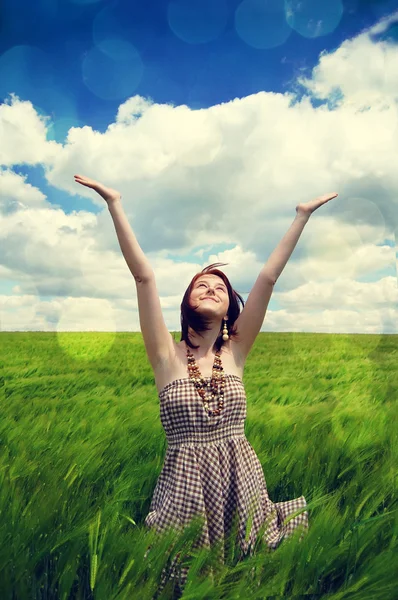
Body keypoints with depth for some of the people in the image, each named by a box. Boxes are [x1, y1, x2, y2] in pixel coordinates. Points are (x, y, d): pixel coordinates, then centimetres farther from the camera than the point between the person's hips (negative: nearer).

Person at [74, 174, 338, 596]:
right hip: (186, 482, -2)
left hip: (242, 481, 2)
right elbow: (144, 276, -15)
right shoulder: (167, 356, -8)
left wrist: (303, 215, -6)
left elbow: (268, 277, -6)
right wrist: (114, 203, -18)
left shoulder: (235, 352, -3)